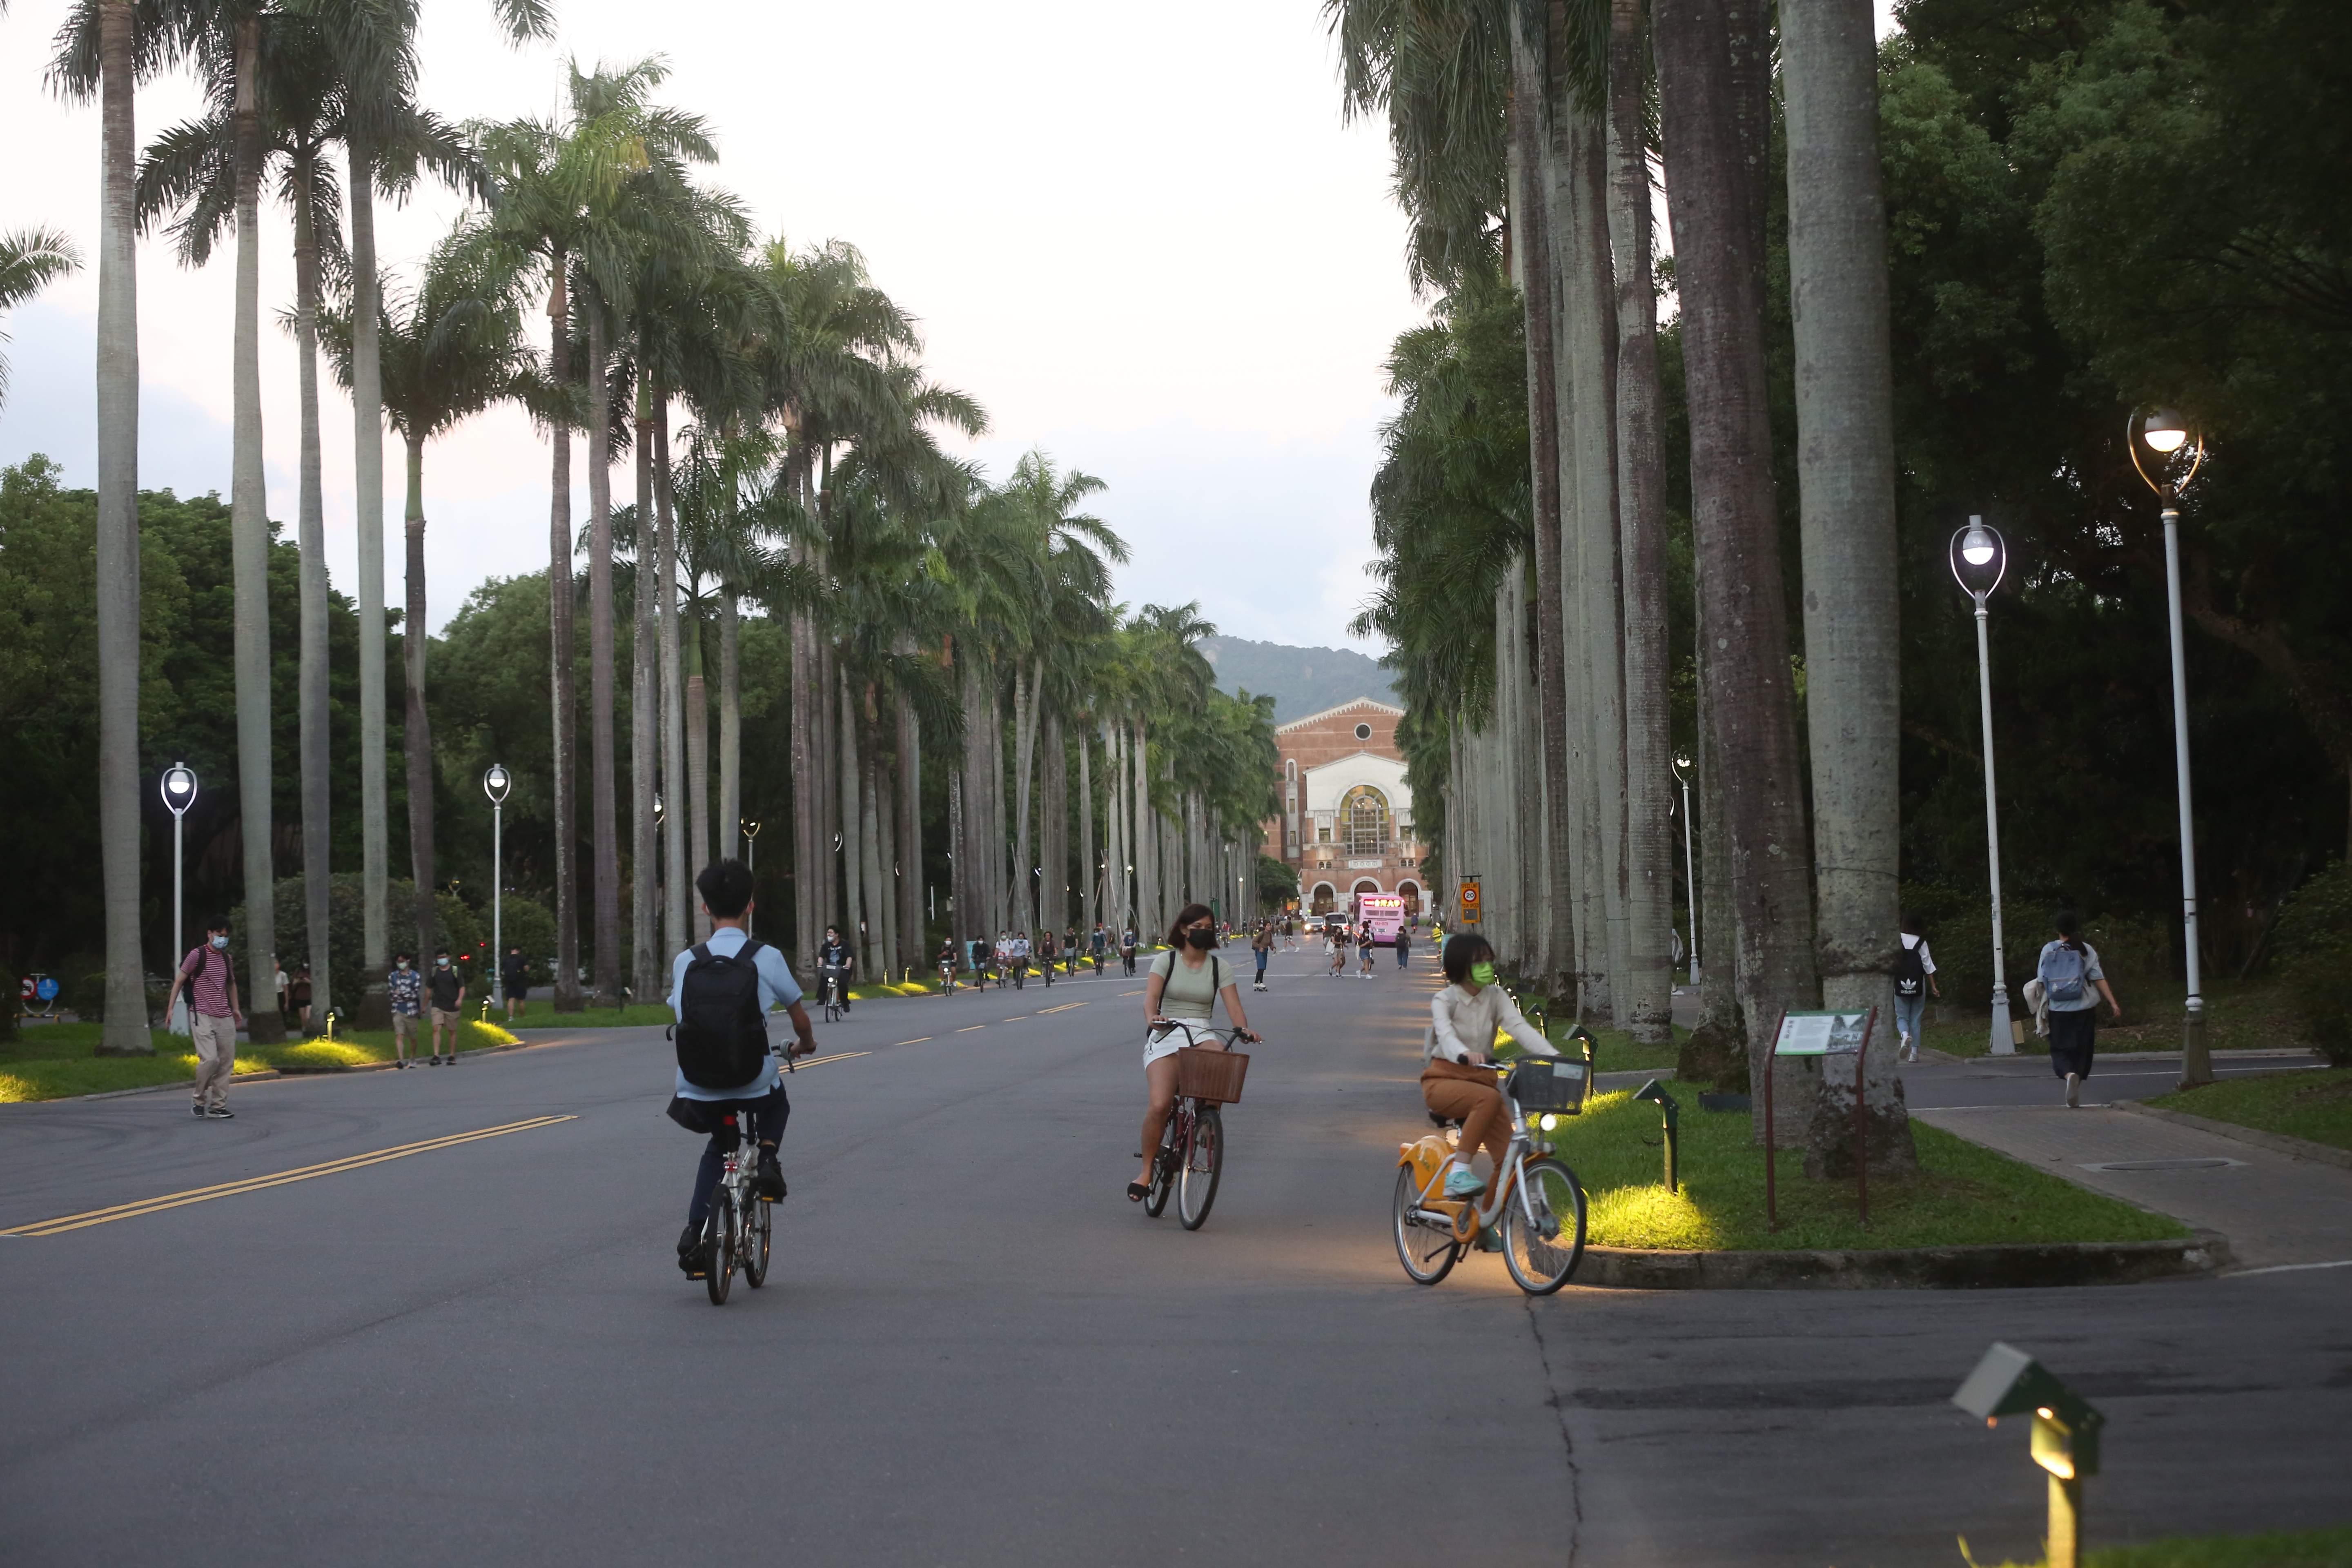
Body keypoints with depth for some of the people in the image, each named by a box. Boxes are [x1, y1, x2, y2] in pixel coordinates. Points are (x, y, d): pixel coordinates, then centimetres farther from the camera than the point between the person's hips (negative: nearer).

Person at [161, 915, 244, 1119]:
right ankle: (200, 1100, 1)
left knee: (227, 1062, 1)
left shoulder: (227, 958, 14)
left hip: (225, 1018, 6)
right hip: (202, 1016, -6)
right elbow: (180, 980, -1)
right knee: (210, 1059, -18)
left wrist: (236, 1009, 32)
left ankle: (218, 1107, 6)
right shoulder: (198, 955, -4)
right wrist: (170, 1008, -6)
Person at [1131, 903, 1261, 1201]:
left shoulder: (1218, 966, 9)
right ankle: (1146, 1173, -7)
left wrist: (1243, 1029, -23)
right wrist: (1152, 1018, -35)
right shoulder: (1166, 961, 3)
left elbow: (1234, 1007, -1)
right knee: (1159, 1106, -23)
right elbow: (1150, 997, -12)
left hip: (1201, 1036, 2)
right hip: (1166, 1035, -2)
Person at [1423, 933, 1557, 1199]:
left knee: (1508, 1156, -14)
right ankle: (1459, 1172, -35)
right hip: (1443, 1080, -5)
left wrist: (1553, 1056, -29)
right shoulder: (1444, 1000, -7)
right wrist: (1464, 1054, -52)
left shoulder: (1496, 997, 6)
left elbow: (1520, 1027, -10)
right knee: (1490, 1098, -37)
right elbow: (1445, 1033, -28)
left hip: (1480, 1079, 5)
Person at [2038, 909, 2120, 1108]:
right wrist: (2113, 1003, -1)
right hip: (2084, 1009, 1)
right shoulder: (2086, 950, -2)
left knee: (2061, 1050, 4)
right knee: (2082, 1050, 12)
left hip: (2058, 1010, -1)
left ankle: (2070, 1074, -28)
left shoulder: (2048, 950, -2)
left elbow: (2041, 981, 2)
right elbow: (2099, 979, -4)